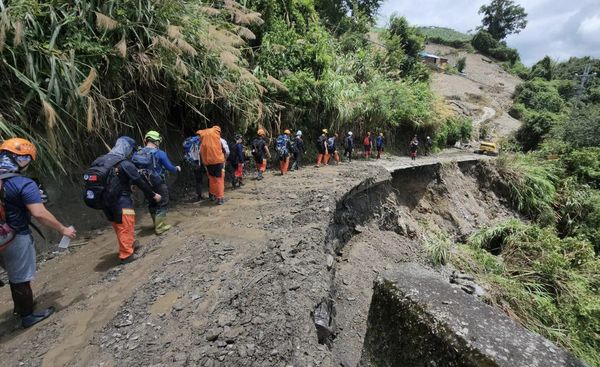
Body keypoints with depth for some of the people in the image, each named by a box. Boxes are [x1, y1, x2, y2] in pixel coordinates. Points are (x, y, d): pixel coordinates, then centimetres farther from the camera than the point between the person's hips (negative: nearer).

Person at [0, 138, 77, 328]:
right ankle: (28, 315, 26)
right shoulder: (24, 184, -23)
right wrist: (63, 229, -18)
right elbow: (40, 214, -27)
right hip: (17, 239, -7)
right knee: (21, 278, 9)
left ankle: (19, 307, 43)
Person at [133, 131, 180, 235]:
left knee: (152, 204, 19)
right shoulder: (160, 153, -17)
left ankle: (157, 224, 32)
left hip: (146, 184, 6)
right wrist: (177, 168, 9)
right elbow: (169, 168, -13)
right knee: (162, 204, 6)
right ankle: (160, 227, 8)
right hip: (159, 184, -6)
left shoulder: (138, 153, -1)